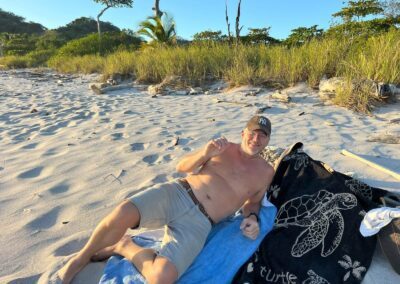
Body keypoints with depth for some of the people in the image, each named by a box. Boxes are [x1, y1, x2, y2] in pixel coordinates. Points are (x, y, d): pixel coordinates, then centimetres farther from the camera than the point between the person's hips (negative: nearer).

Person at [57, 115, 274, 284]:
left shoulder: (266, 172, 12)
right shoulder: (224, 147, 10)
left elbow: (253, 201, 25)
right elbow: (182, 167, 9)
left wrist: (252, 217, 2)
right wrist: (205, 154, -10)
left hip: (198, 222, 0)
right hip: (177, 194, 1)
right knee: (122, 213, -28)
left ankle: (124, 247, 5)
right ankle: (81, 258, 3)